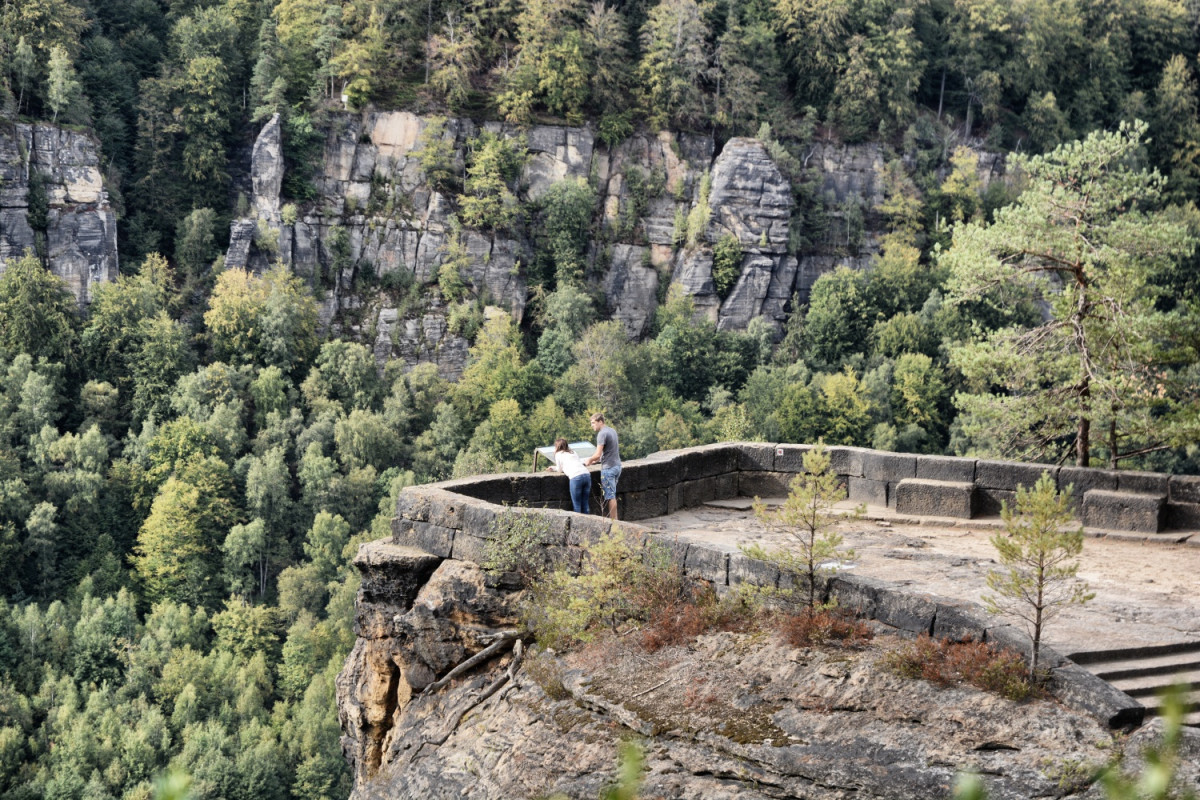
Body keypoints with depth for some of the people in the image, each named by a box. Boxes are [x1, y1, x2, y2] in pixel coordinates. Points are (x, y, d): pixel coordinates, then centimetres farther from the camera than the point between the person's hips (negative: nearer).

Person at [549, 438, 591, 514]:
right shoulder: (573, 452, 31)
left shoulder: (558, 454, 14)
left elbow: (560, 470, 18)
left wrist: (554, 468, 39)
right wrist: (554, 468, 45)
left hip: (576, 477, -6)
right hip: (587, 474, 6)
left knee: (577, 505, 0)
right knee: (585, 503, 10)